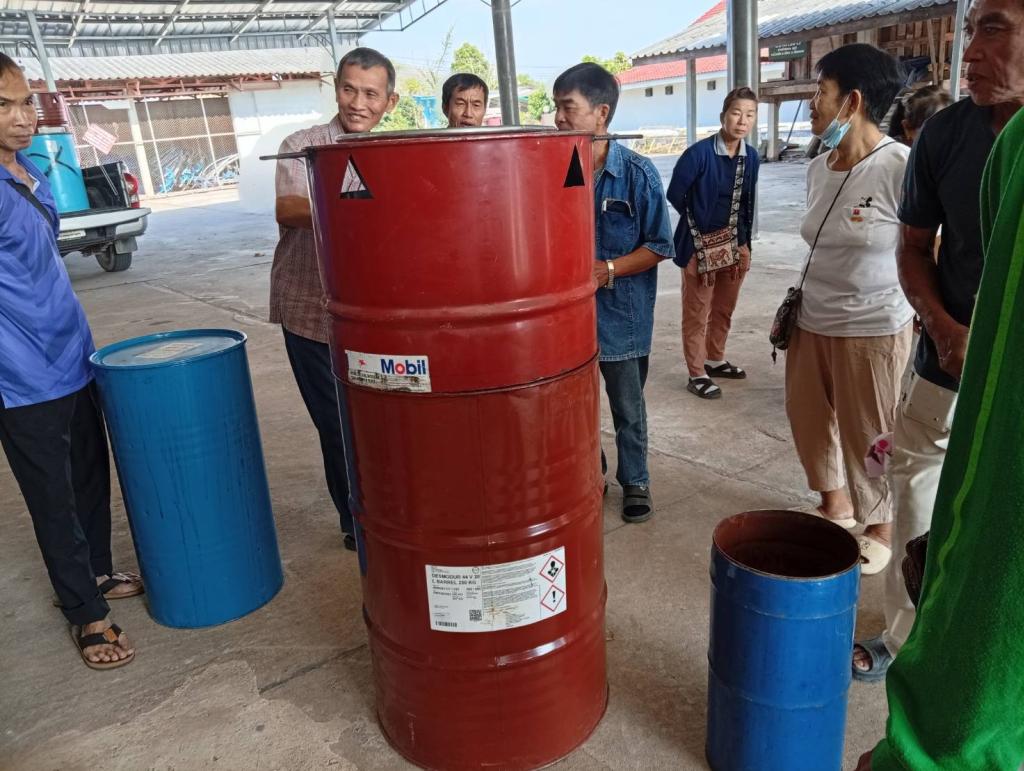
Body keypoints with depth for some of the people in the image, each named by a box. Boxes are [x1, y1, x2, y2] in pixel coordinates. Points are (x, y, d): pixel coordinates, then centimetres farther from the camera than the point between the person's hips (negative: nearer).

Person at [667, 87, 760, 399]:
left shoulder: (752, 157, 2)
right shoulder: (699, 153, -17)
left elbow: (747, 203, 12)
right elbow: (675, 195, -8)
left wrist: (744, 241, 9)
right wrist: (700, 222, 2)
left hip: (733, 245, 6)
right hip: (700, 245, -6)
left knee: (724, 310, 18)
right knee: (696, 313, 2)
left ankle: (715, 360, 36)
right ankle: (697, 374, 12)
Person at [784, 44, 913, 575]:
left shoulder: (900, 167, -17)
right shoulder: (818, 168, 5)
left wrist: (928, 316, -10)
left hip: (872, 329, -7)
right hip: (812, 322, 7)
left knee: (868, 438, 7)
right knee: (808, 417, 17)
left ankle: (880, 530, 32)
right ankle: (834, 506, 42)